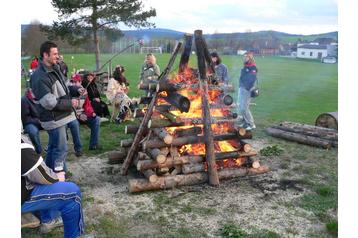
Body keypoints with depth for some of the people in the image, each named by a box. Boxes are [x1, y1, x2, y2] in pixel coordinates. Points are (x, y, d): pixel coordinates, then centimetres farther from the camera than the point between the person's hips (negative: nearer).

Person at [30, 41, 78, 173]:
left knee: (53, 147, 21)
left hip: (59, 116, 9)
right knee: (60, 150, -1)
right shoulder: (40, 77, -23)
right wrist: (70, 104, -15)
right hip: (54, 119, -9)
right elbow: (49, 103, -25)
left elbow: (63, 86, 21)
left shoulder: (55, 68, 5)